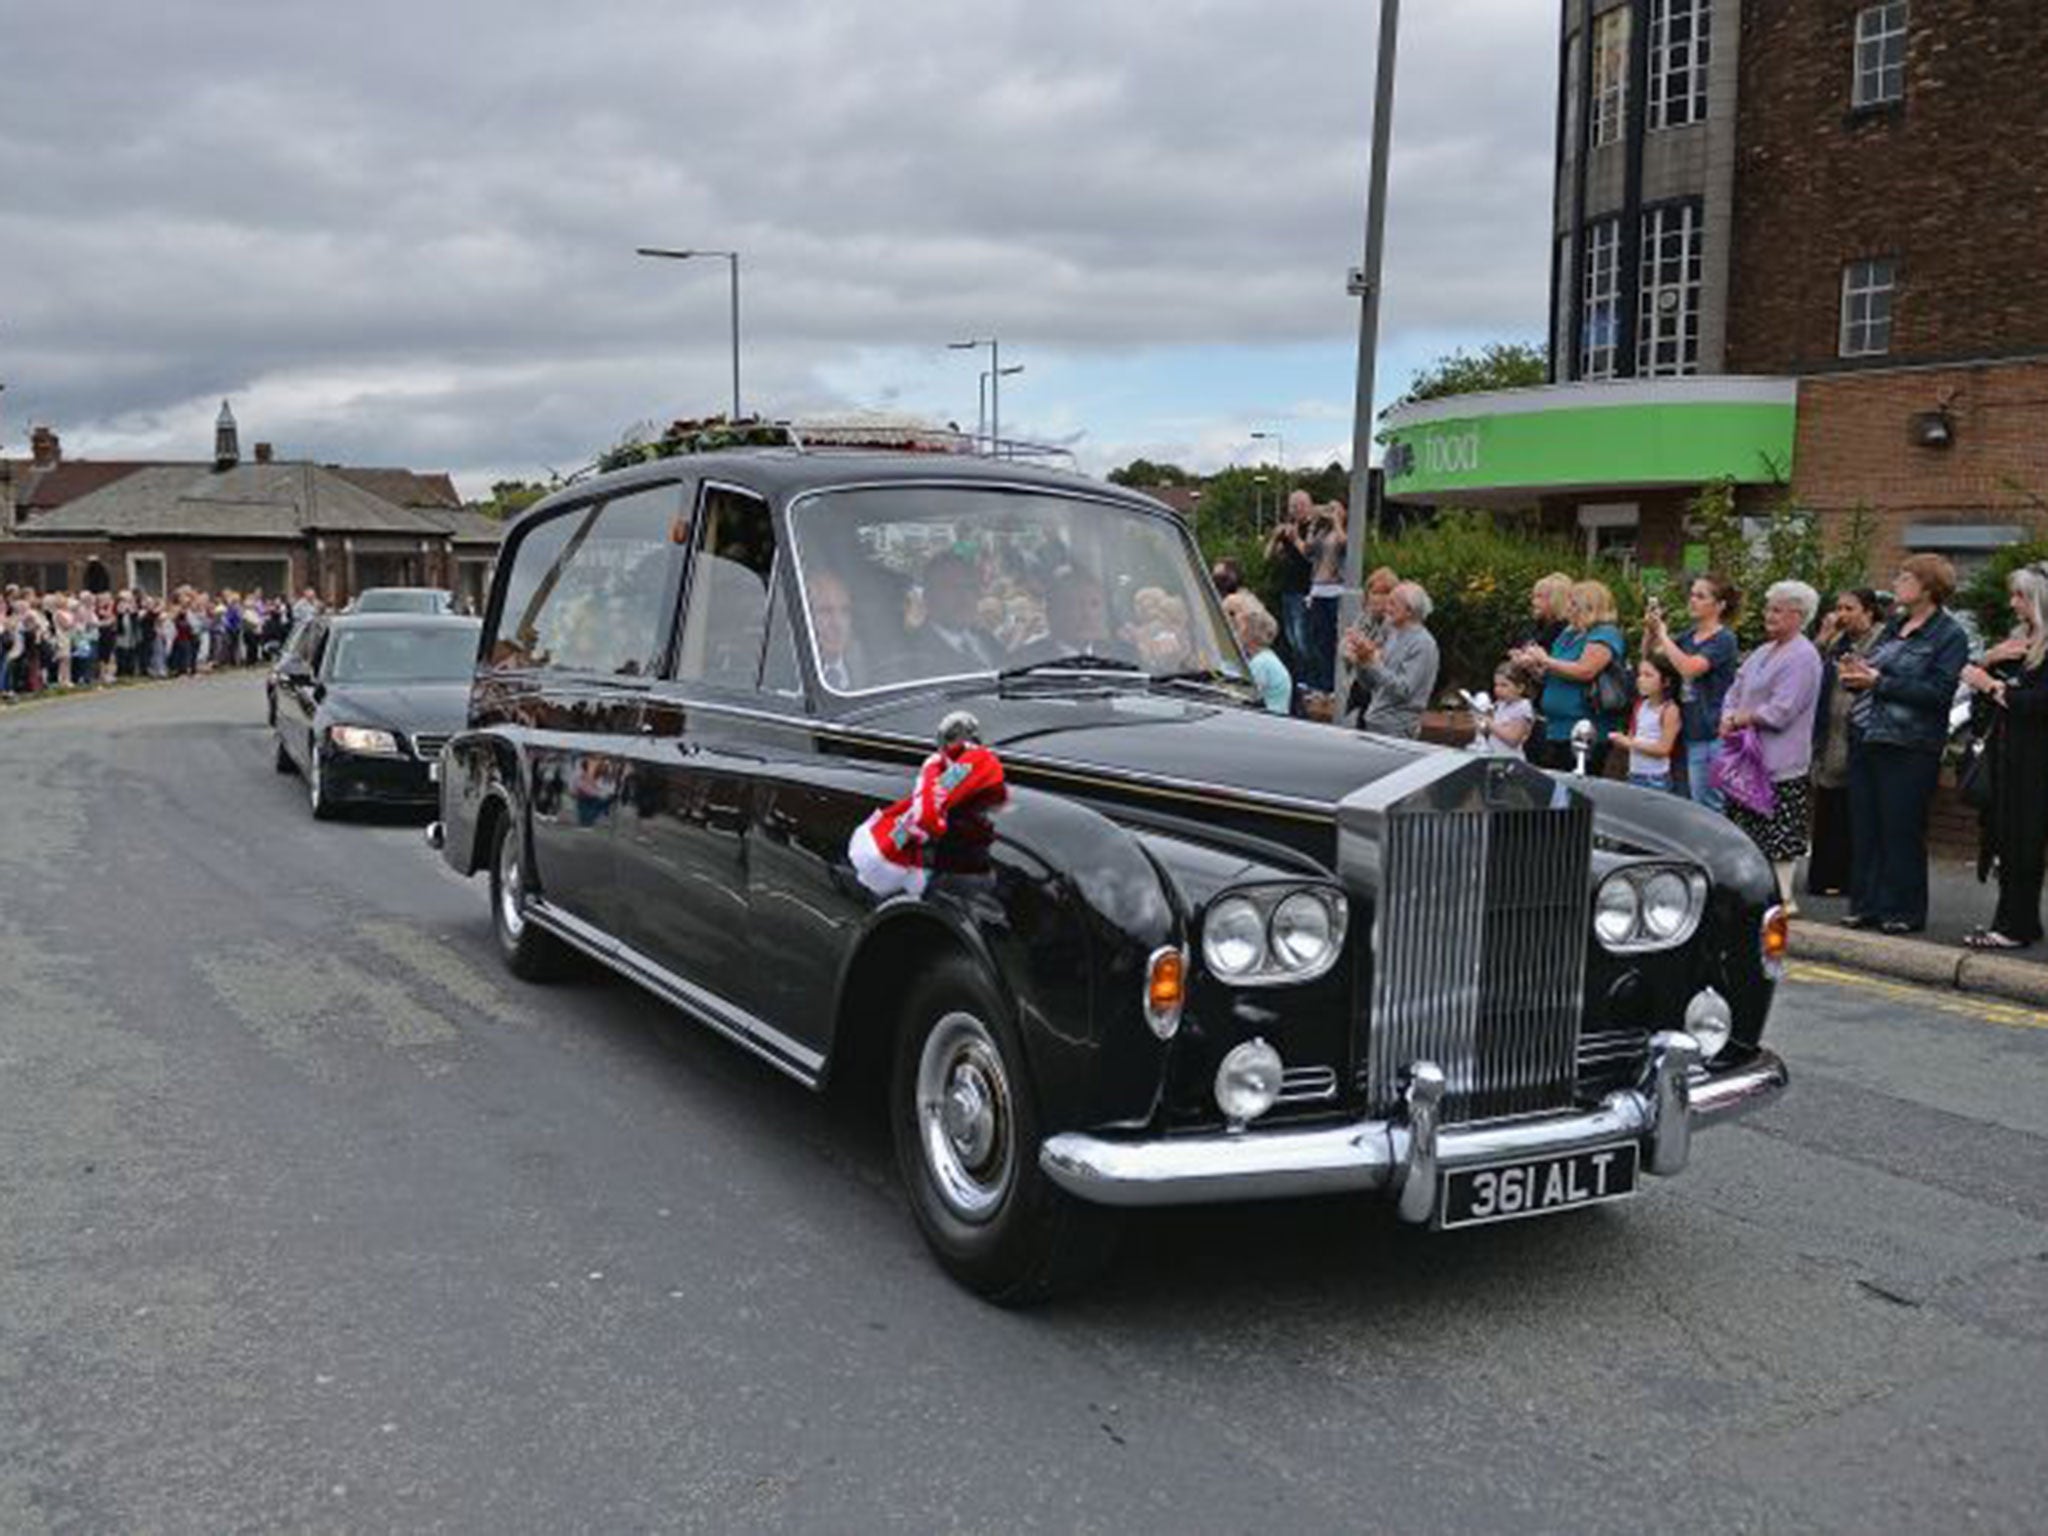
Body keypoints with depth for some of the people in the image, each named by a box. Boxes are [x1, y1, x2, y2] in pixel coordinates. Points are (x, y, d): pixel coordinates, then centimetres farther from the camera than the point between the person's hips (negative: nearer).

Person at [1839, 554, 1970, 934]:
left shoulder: (1950, 635, -6)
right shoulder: (1895, 624, 14)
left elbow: (1938, 692, -17)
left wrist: (1879, 682, -19)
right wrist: (1855, 674, -2)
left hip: (1907, 748, -6)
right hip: (1865, 739, 7)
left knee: (1901, 831, 0)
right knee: (1864, 827, 8)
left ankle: (1904, 911, 11)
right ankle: (1867, 904, 17)